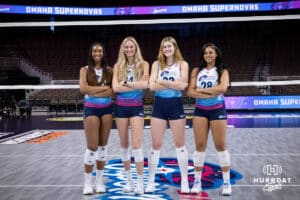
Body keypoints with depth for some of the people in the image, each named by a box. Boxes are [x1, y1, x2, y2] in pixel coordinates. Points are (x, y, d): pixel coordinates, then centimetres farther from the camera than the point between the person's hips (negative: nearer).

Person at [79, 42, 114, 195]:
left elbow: (113, 91, -6)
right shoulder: (85, 70, 2)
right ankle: (87, 182, 9)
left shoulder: (109, 70, 5)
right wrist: (104, 87, -12)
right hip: (91, 109, -2)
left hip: (107, 109, 3)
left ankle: (99, 181, 19)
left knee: (103, 145, 8)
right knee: (92, 147, -4)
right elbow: (83, 89, -14)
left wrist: (94, 92, -14)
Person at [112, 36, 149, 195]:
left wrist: (126, 83, -12)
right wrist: (136, 85, -13)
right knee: (124, 144, 9)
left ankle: (140, 181, 1)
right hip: (121, 107, 3)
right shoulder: (118, 66, 3)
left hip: (136, 107, -3)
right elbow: (115, 87, -10)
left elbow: (145, 84, -16)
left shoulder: (143, 64, -1)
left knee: (136, 145, -8)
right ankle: (129, 179, 22)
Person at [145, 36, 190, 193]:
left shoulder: (182, 64, 1)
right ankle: (151, 181, 13)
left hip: (175, 105, -1)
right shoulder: (157, 64, 5)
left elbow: (182, 85, -15)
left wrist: (162, 81, -11)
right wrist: (173, 84, -12)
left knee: (180, 144, 7)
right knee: (156, 145, 4)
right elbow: (152, 86, -8)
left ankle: (184, 181, 17)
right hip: (159, 105, 2)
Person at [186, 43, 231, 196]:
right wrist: (210, 94, -15)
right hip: (200, 110, 2)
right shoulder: (197, 71, 7)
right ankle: (197, 181, 12)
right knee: (200, 146, 3)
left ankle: (227, 182, 9)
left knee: (220, 146, -1)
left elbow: (222, 88, -17)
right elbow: (190, 92, -4)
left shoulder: (222, 71, 2)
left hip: (217, 110, -2)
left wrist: (201, 90, -12)